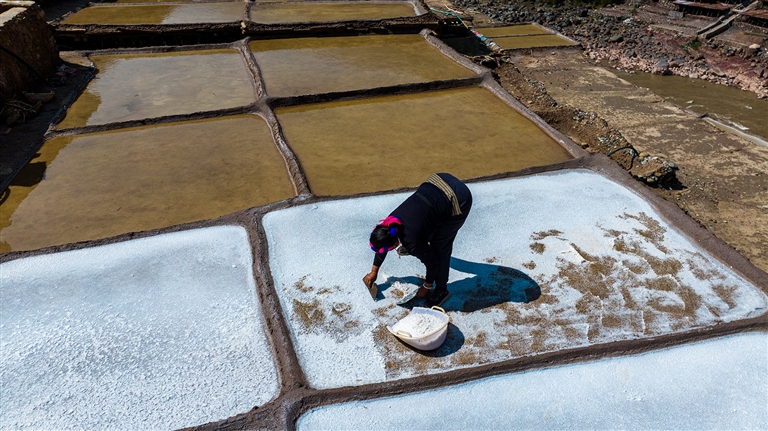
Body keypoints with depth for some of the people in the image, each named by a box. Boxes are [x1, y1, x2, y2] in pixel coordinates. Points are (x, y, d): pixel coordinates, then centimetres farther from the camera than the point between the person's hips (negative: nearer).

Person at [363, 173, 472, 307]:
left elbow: (432, 262, -5)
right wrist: (374, 271, 30)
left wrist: (427, 287, 12)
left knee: (440, 246, 1)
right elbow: (381, 245, 19)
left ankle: (441, 290, 17)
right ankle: (416, 248, 54)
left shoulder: (411, 240, -21)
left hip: (459, 200, -8)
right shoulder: (390, 222, -1)